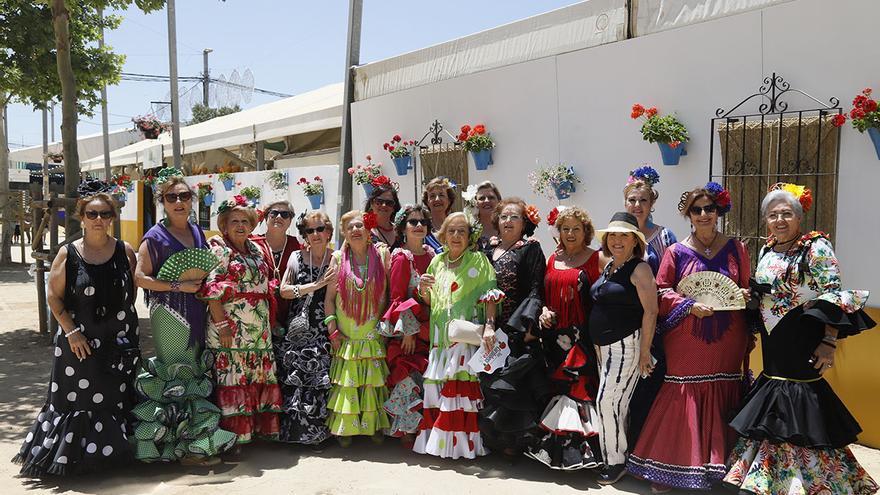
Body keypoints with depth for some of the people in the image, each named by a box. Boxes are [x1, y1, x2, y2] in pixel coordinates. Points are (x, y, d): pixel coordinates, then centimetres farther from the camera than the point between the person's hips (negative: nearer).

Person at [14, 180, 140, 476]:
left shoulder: (125, 252, 3)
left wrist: (124, 325, 2)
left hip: (120, 342, 2)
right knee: (77, 399, 3)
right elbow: (54, 297, -1)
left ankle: (114, 449, 25)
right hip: (80, 343, -2)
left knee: (116, 398, 10)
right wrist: (71, 332, -9)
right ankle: (71, 456, 19)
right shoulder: (68, 254, -3)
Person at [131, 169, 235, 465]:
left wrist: (204, 286, 5)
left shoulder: (198, 233, 13)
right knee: (178, 377, -4)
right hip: (169, 315, -6)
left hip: (196, 314, 6)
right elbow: (140, 277, -10)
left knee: (198, 372, 10)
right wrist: (178, 286, -15)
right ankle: (186, 448, 4)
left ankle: (201, 438, 22)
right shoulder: (156, 236, -6)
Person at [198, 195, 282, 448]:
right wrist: (222, 325, -18)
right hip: (231, 329, -7)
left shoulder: (256, 250, 16)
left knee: (261, 376, 9)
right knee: (232, 378, -5)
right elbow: (211, 291, -12)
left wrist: (269, 321, 15)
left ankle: (260, 427, 21)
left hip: (260, 329, 7)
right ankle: (232, 437, 3)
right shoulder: (219, 249, -4)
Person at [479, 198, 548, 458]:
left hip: (519, 330, -5)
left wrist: (526, 325, -19)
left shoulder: (531, 249, -3)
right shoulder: (489, 248, 12)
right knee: (490, 382, 7)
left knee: (512, 385, -7)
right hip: (492, 328, 5)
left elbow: (536, 291, -9)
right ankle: (496, 437, 21)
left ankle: (515, 440, 8)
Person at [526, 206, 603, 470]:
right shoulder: (553, 259, 15)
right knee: (555, 388, 7)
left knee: (580, 387, -10)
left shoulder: (596, 259, 0)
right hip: (554, 336, 5)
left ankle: (581, 448, -1)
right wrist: (544, 310, 1)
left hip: (582, 336, -5)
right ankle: (554, 447, 17)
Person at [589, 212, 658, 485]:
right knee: (617, 404, 9)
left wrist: (644, 352, -15)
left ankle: (616, 461, 4)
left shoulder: (639, 269, -9)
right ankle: (615, 458, 17)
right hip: (603, 346, 7)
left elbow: (650, 311, -13)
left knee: (607, 401, -9)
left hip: (626, 345, -7)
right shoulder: (608, 267, 13)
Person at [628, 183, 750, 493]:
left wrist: (745, 295, -9)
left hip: (727, 343, 2)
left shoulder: (736, 249, 6)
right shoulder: (676, 252, 1)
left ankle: (719, 464, 21)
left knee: (722, 401, 6)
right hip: (686, 345, -1)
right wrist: (690, 306, -14)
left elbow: (748, 289, 13)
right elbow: (662, 293, 0)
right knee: (683, 399, 1)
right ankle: (669, 469, 11)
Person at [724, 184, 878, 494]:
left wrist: (830, 342, -20)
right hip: (773, 343, 7)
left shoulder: (816, 247, -9)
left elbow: (834, 297, -14)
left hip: (803, 341, -7)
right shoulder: (766, 251, 11)